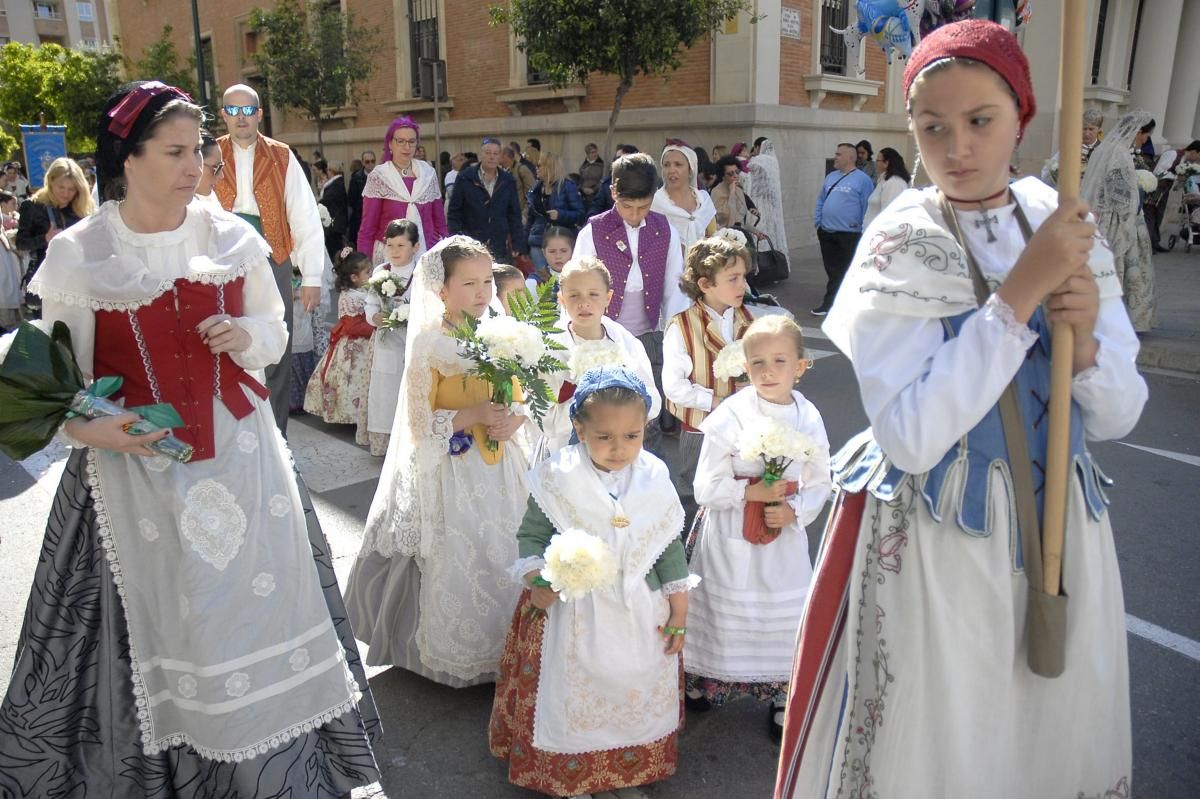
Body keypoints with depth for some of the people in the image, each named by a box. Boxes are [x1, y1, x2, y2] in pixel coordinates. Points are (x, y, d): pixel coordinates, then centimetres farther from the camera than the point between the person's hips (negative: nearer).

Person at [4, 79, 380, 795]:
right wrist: (89, 428, -18)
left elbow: (275, 328, 13)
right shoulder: (76, 257, -3)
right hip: (135, 468, -1)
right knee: (154, 627, 8)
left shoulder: (232, 238, 2)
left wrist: (248, 335, -9)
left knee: (255, 606, 8)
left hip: (240, 455, 2)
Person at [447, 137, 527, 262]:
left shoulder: (508, 181, 6)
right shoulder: (464, 178, -1)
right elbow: (454, 213, 1)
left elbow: (514, 215, 8)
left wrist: (519, 247, 1)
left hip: (500, 249, 2)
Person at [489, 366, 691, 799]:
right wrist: (537, 581, -22)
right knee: (573, 696, 13)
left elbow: (669, 547, 1)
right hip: (573, 612, -2)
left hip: (641, 613, 3)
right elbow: (532, 535, -5)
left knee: (637, 696, 17)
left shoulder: (654, 479, -8)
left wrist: (679, 611, 5)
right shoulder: (559, 478, -16)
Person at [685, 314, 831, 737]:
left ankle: (781, 695, 36)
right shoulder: (729, 417, -14)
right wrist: (752, 492, -21)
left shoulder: (808, 420, -4)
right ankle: (703, 680, 39)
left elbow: (819, 484, 4)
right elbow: (706, 488, -12)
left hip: (784, 540, 3)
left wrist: (794, 511, -13)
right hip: (730, 541, -2)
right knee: (723, 615, 13)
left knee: (785, 619, 12)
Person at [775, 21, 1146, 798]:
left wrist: (1085, 340, -16)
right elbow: (908, 437, -26)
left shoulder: (1066, 229, 1)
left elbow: (1118, 414, 4)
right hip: (933, 543, -4)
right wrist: (1020, 291, -25)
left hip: (1059, 529, 5)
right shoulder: (901, 252, -13)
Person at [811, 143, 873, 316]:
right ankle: (829, 303, 19)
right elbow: (821, 201, 19)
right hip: (827, 233, 6)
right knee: (832, 270, 12)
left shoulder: (862, 179, -7)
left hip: (849, 234, -6)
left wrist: (865, 232, -10)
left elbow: (868, 208, -8)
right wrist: (818, 223, 11)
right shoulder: (831, 177, 13)